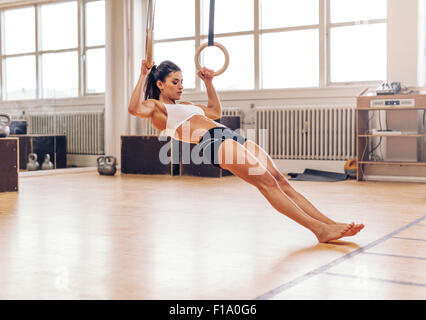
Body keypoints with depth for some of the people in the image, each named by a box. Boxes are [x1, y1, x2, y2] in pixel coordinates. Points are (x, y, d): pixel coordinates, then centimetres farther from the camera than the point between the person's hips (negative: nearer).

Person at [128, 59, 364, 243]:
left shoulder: (183, 105, 34)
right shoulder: (155, 106, 11)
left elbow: (215, 112, 45)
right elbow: (134, 109, -12)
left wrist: (208, 84, 41)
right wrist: (143, 76, -7)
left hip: (231, 136, 9)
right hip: (212, 142, -9)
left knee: (280, 181, -5)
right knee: (267, 182, -20)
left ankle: (328, 223, -11)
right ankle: (319, 229, -24)